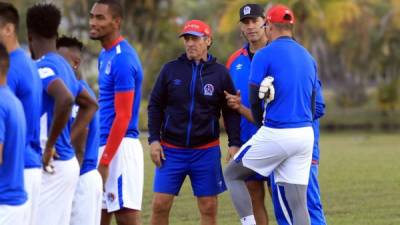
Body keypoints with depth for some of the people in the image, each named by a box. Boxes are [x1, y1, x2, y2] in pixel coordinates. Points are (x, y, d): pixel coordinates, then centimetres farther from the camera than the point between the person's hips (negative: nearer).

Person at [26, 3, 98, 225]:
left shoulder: (43, 67, -13)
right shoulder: (63, 65, 15)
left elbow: (65, 99, -32)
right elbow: (90, 105, 29)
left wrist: (50, 145, -22)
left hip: (52, 166, -9)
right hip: (68, 162, 9)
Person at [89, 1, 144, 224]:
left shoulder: (122, 60, -15)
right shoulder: (105, 55, 15)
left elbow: (123, 117, -18)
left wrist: (105, 162, -19)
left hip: (119, 147, -10)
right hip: (106, 145, 10)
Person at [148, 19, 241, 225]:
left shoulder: (220, 73, 1)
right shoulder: (170, 69, 3)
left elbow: (230, 112, 3)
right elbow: (155, 106, 7)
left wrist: (234, 143, -6)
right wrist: (154, 139, -2)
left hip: (206, 151, 0)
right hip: (171, 150, 0)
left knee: (208, 208, 2)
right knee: (160, 205, -3)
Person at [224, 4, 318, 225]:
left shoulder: (264, 55, -6)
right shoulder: (308, 58, 14)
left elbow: (254, 100, -7)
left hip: (275, 133, -6)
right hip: (305, 135, 6)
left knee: (232, 174, 15)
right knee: (298, 204, 5)